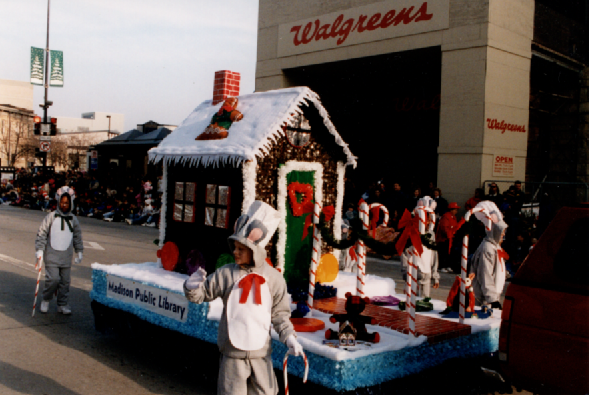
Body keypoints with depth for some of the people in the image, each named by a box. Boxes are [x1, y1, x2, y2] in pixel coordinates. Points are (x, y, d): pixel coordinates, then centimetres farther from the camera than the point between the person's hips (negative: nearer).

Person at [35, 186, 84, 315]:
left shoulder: (73, 219, 8)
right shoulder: (51, 217, -2)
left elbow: (77, 237, 17)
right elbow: (42, 234, -1)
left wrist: (79, 252, 16)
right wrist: (39, 250, -6)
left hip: (66, 256, 3)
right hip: (51, 255, -3)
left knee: (65, 281, 5)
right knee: (53, 279, -10)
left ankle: (62, 304, 17)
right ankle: (46, 300, 14)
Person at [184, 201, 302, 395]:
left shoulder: (273, 277, -4)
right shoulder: (225, 274, -5)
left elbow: (279, 313, 4)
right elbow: (203, 293, 2)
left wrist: (289, 337, -6)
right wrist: (192, 287, -20)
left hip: (261, 352, 1)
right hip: (232, 353, -1)